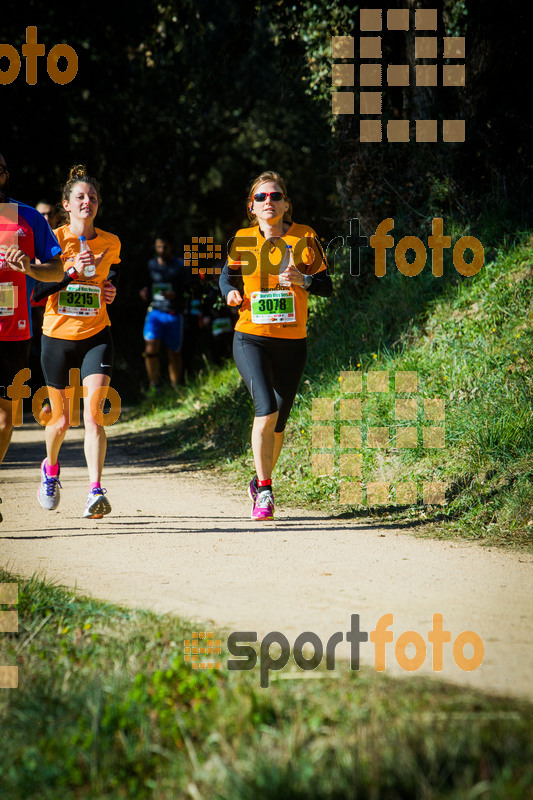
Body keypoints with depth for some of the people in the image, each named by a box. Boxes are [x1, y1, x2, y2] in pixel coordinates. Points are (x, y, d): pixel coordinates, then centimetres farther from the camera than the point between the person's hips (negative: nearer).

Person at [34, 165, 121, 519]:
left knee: (93, 415, -17)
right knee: (62, 419, 11)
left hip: (96, 336, 1)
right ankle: (51, 467, 42)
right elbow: (37, 288, -11)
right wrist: (72, 271, -24)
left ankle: (95, 492, -22)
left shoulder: (111, 243, 4)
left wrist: (112, 292, 2)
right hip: (58, 337, -1)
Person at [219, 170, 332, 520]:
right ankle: (265, 491, -10)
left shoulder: (304, 237, -1)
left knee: (279, 419, 10)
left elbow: (327, 286, 1)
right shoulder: (242, 241, 1)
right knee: (266, 409, -20)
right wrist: (231, 292, -5)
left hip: (292, 342, 1)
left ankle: (260, 482, 34)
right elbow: (228, 275, 17)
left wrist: (303, 280, -19)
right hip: (251, 338, -1)